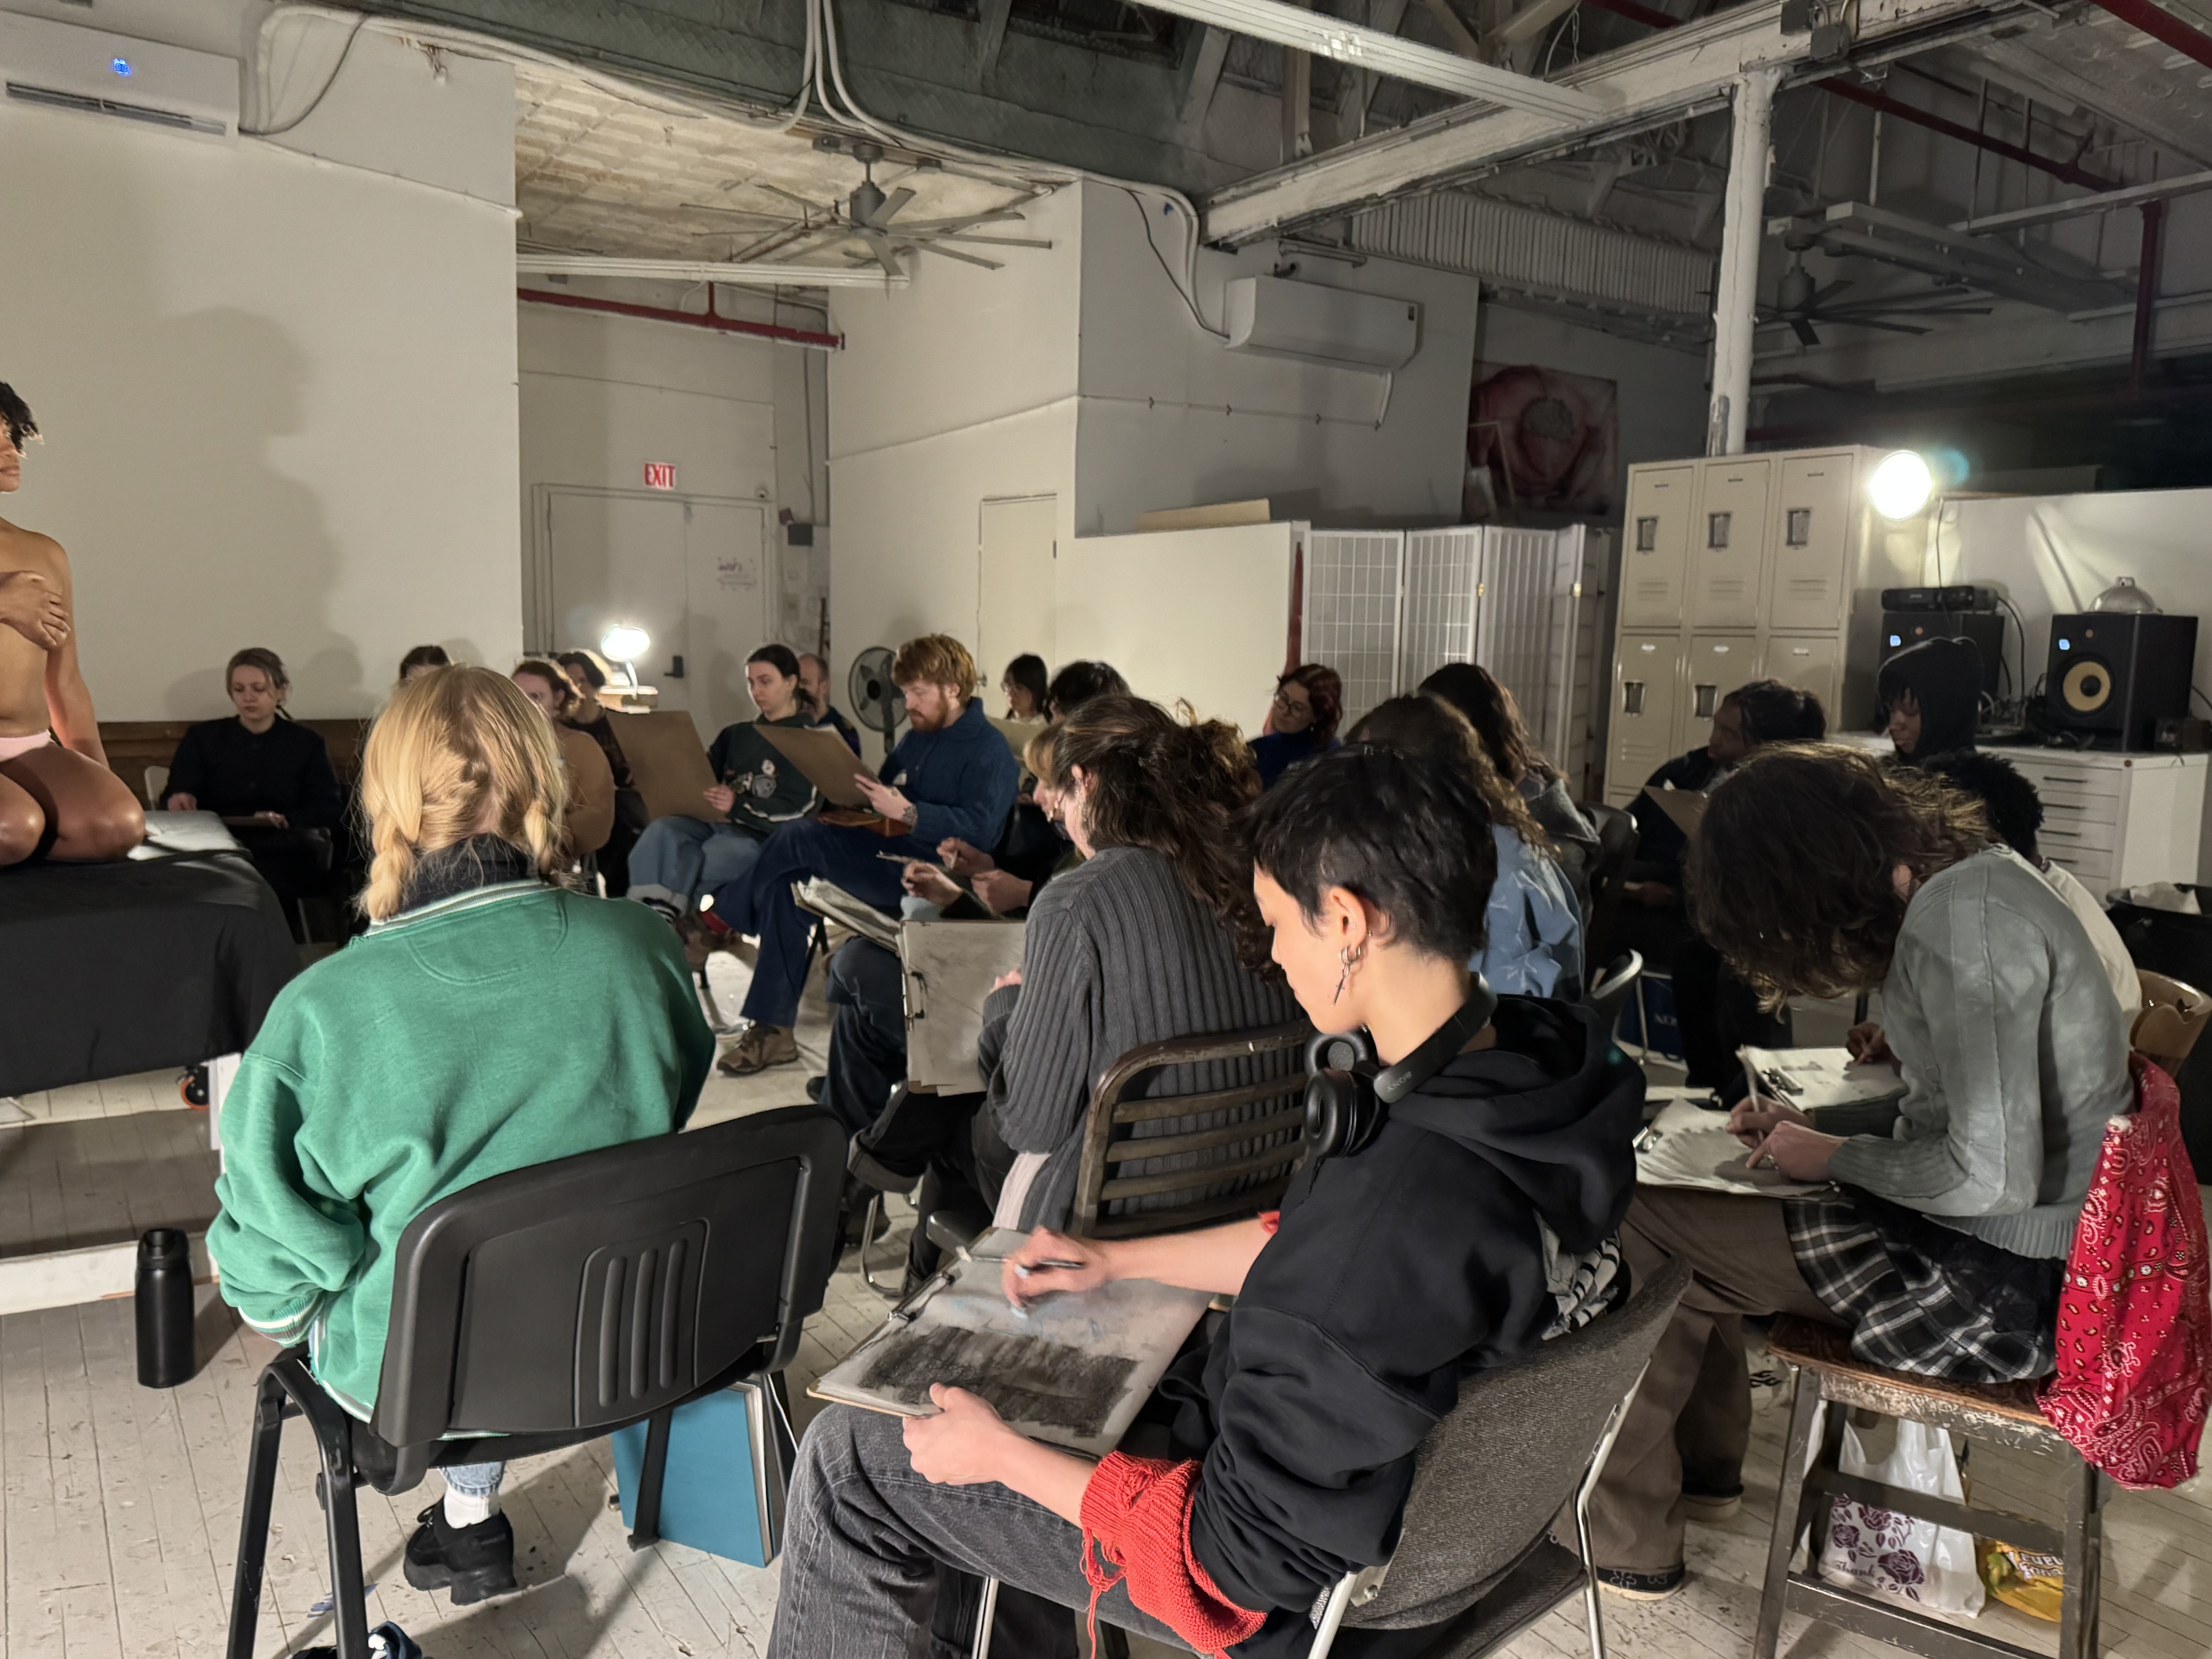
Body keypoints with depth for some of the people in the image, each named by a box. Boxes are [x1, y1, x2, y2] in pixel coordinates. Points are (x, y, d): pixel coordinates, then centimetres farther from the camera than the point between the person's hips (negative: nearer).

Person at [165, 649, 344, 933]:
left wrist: (286, 820, -15)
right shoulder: (203, 738, 21)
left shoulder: (308, 743, 18)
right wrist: (179, 801, -19)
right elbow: (175, 795, 8)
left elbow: (331, 809, 6)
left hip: (288, 850, -1)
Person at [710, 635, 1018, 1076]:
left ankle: (719, 918, 6)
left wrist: (907, 813, -27)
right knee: (784, 885, -11)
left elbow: (980, 828, -21)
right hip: (891, 861, 9)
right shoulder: (916, 739, 22)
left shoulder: (988, 750, -6)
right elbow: (878, 800, 27)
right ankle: (773, 1031, -6)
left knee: (797, 838, -18)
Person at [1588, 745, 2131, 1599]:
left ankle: (1628, 1541, 8)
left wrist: (1837, 1158, -11)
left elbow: (1993, 1174, -27)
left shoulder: (1962, 922, -24)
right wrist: (1818, 1124, 7)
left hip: (2000, 1279, -10)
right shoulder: (1974, 878, 7)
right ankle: (1704, 1467, 34)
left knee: (1632, 1225, -8)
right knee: (1693, 1198, 18)